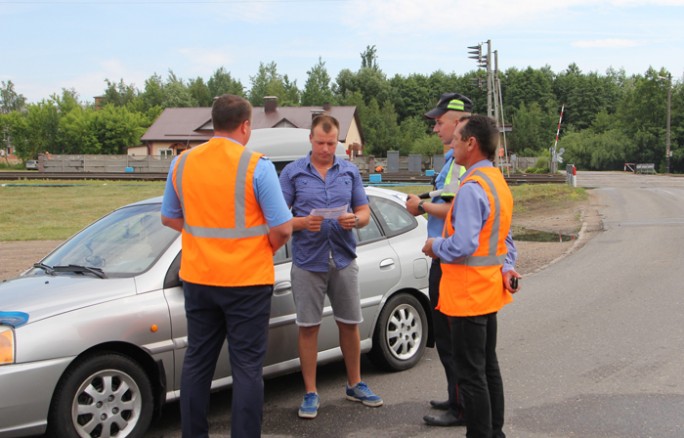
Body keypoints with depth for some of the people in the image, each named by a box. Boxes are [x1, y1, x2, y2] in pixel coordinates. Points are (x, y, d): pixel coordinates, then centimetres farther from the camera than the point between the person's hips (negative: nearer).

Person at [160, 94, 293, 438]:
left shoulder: (182, 163, 2)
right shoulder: (256, 166, -12)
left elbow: (169, 218, 13)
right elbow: (282, 228, -13)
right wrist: (265, 250, 6)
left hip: (197, 279, 5)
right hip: (247, 280, -4)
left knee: (197, 361, 16)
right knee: (247, 366, 4)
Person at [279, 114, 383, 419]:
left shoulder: (350, 172, 7)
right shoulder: (293, 172, 0)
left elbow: (365, 213, 9)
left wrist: (355, 220, -15)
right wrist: (303, 223, -22)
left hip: (343, 260, 2)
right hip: (308, 262, -2)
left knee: (350, 324, 10)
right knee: (308, 327, 3)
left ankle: (355, 385, 27)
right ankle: (311, 393, 15)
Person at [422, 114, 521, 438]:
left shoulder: (472, 187, -22)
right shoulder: (498, 182, 11)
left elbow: (463, 245, -28)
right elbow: (503, 237, 18)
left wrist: (435, 246, -11)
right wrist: (506, 267, 10)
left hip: (467, 294, -10)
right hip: (489, 291, 10)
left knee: (471, 374, -1)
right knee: (489, 367, 19)